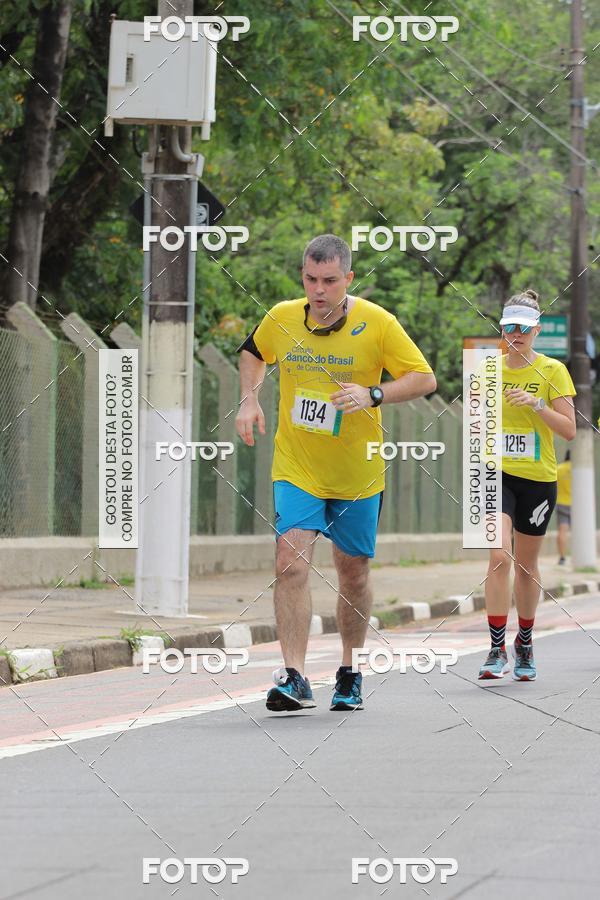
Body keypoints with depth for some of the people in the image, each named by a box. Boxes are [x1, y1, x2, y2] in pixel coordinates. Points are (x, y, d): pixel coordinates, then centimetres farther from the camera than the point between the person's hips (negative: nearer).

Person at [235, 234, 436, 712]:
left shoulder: (377, 323, -11)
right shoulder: (280, 318, -3)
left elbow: (425, 378, -8)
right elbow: (254, 354, 19)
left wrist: (373, 395, -23)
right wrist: (249, 399, 3)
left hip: (358, 474, 0)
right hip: (296, 469, 0)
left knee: (353, 573, 10)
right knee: (291, 561, -18)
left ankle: (350, 673, 30)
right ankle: (294, 678, -19)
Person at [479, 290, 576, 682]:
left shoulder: (552, 371, -3)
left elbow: (569, 430, -8)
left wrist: (537, 404, -21)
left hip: (538, 478, 0)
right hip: (497, 474, 0)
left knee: (526, 564, 11)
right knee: (499, 556, -17)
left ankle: (525, 643, 30)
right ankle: (497, 650, -16)